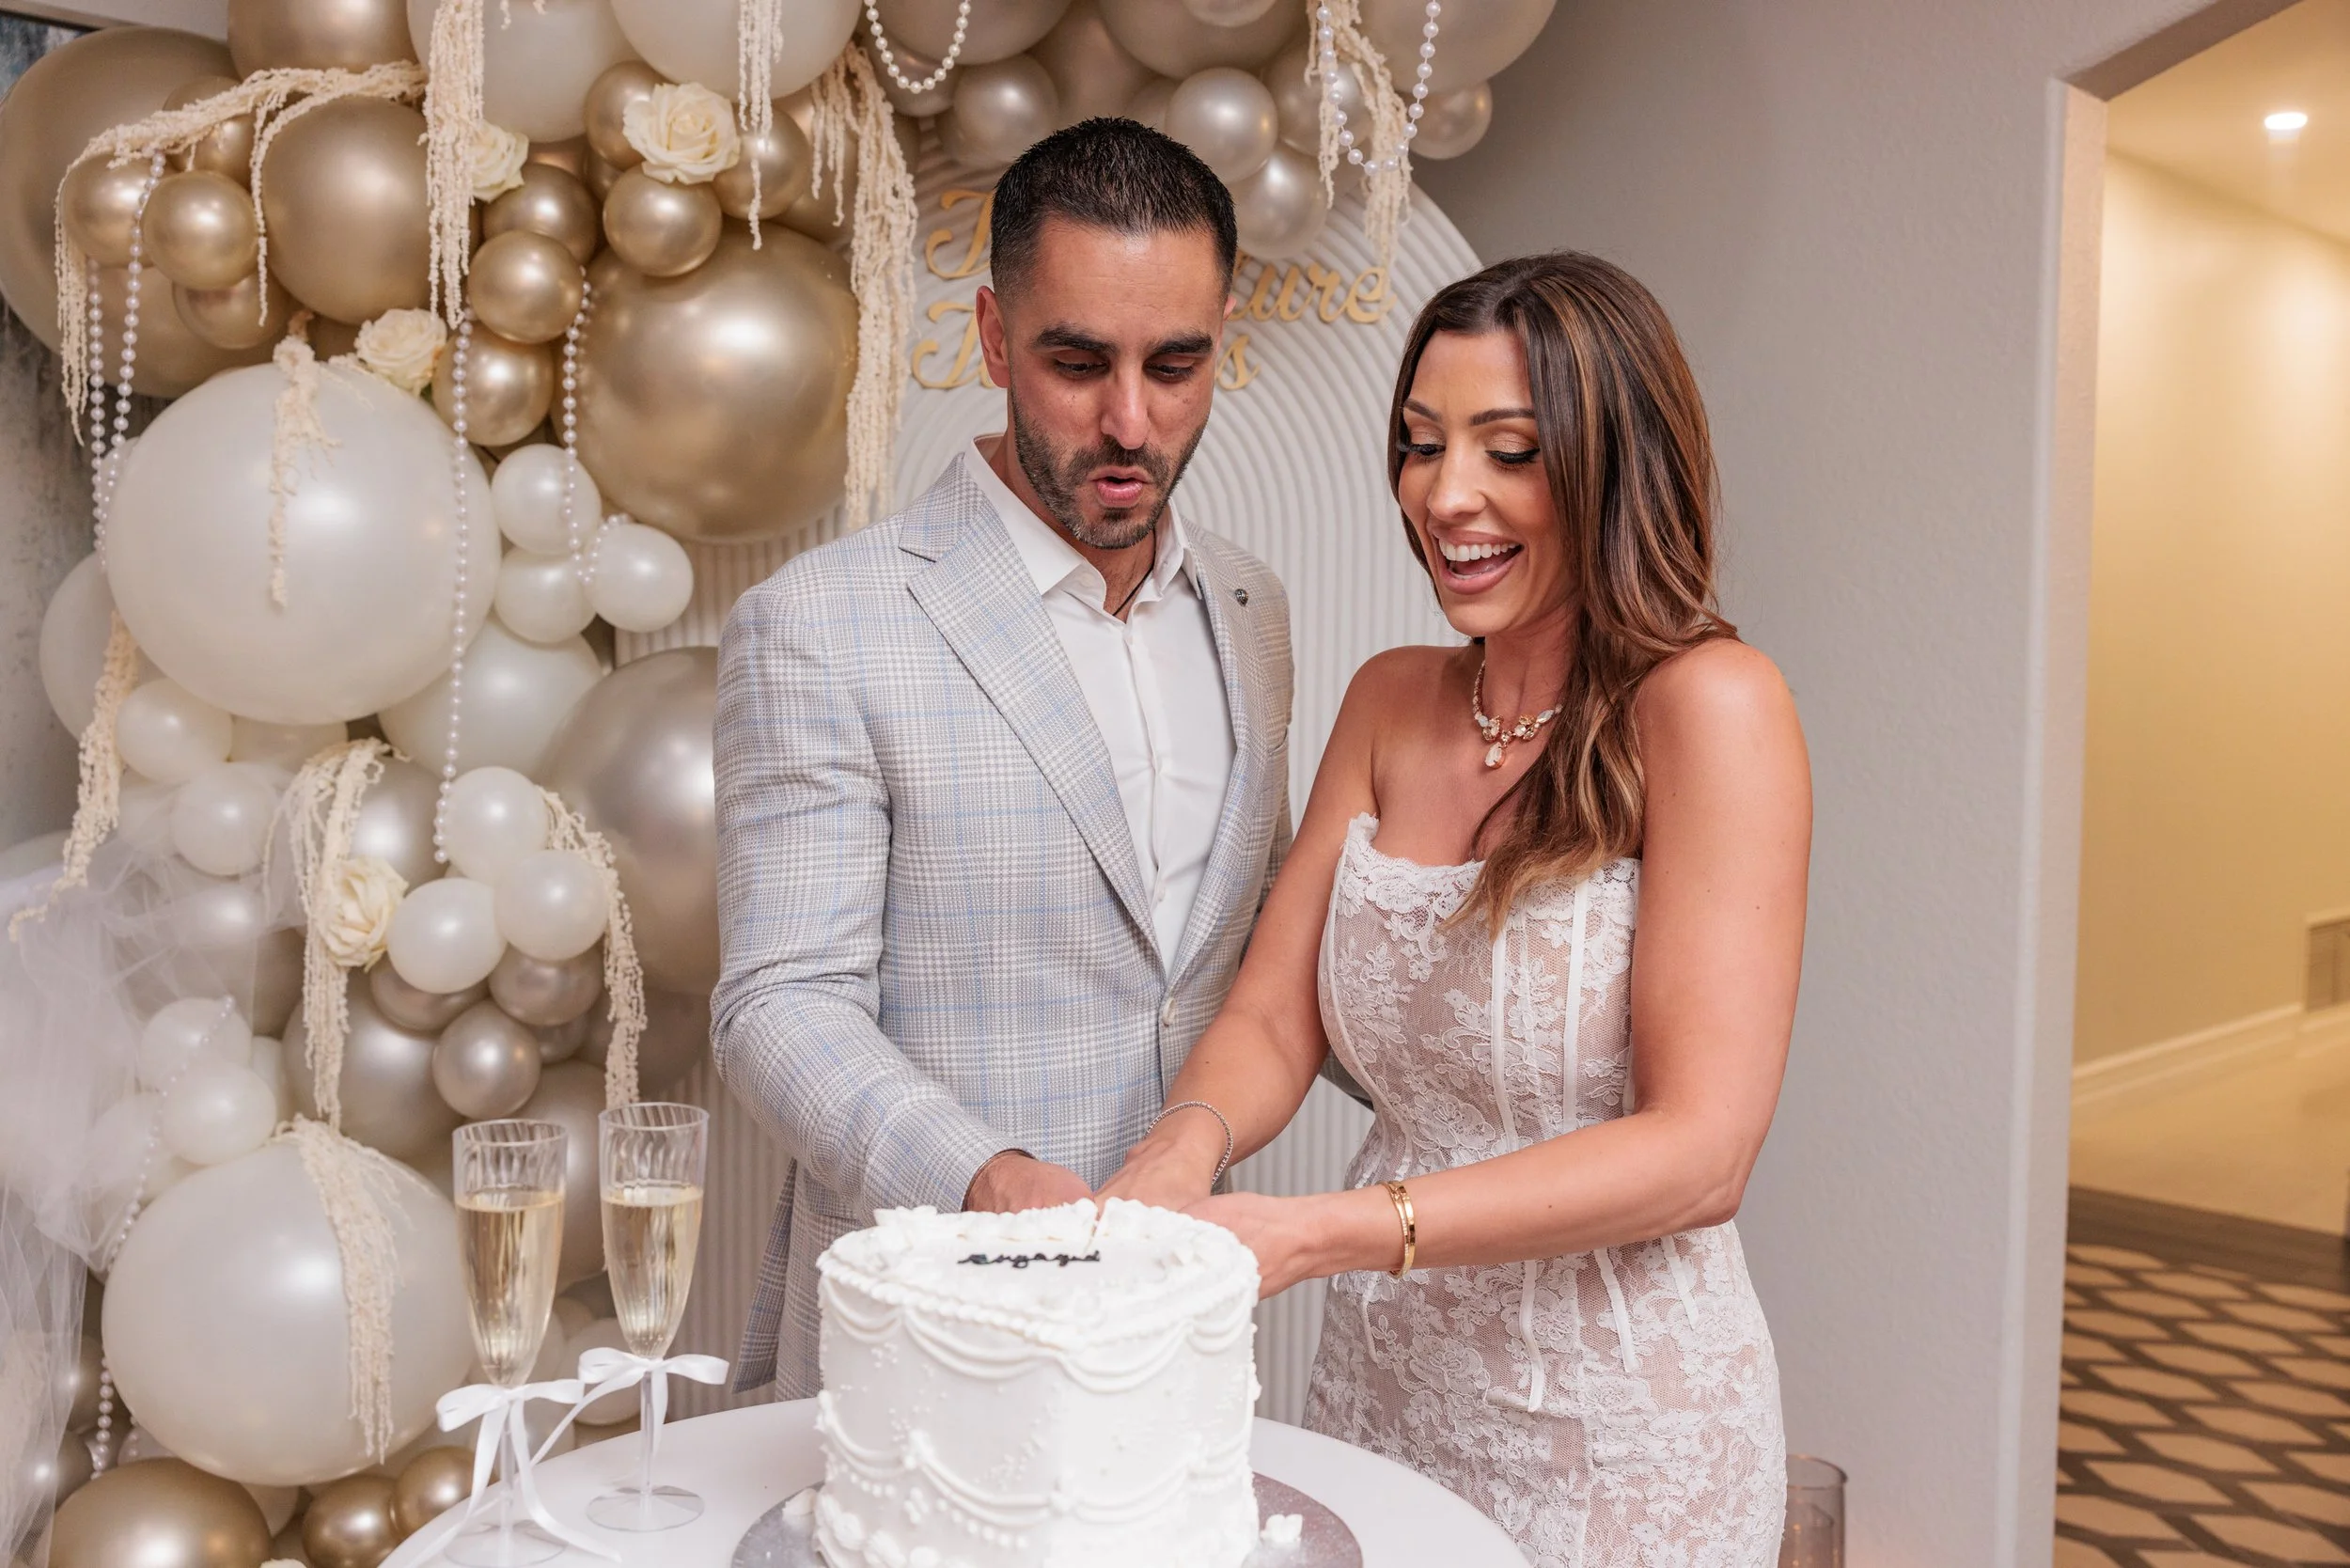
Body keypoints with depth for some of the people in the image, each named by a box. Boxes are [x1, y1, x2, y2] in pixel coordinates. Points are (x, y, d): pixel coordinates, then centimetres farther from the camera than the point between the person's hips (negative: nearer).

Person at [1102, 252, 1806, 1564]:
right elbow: (1272, 1019, 0)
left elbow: (1702, 1150, -22)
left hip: (1611, 1425, -5)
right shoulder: (1391, 701, 2)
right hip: (1381, 1381, 6)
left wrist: (1320, 1234, -29)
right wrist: (1185, 1147, -23)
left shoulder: (1707, 707, -17)